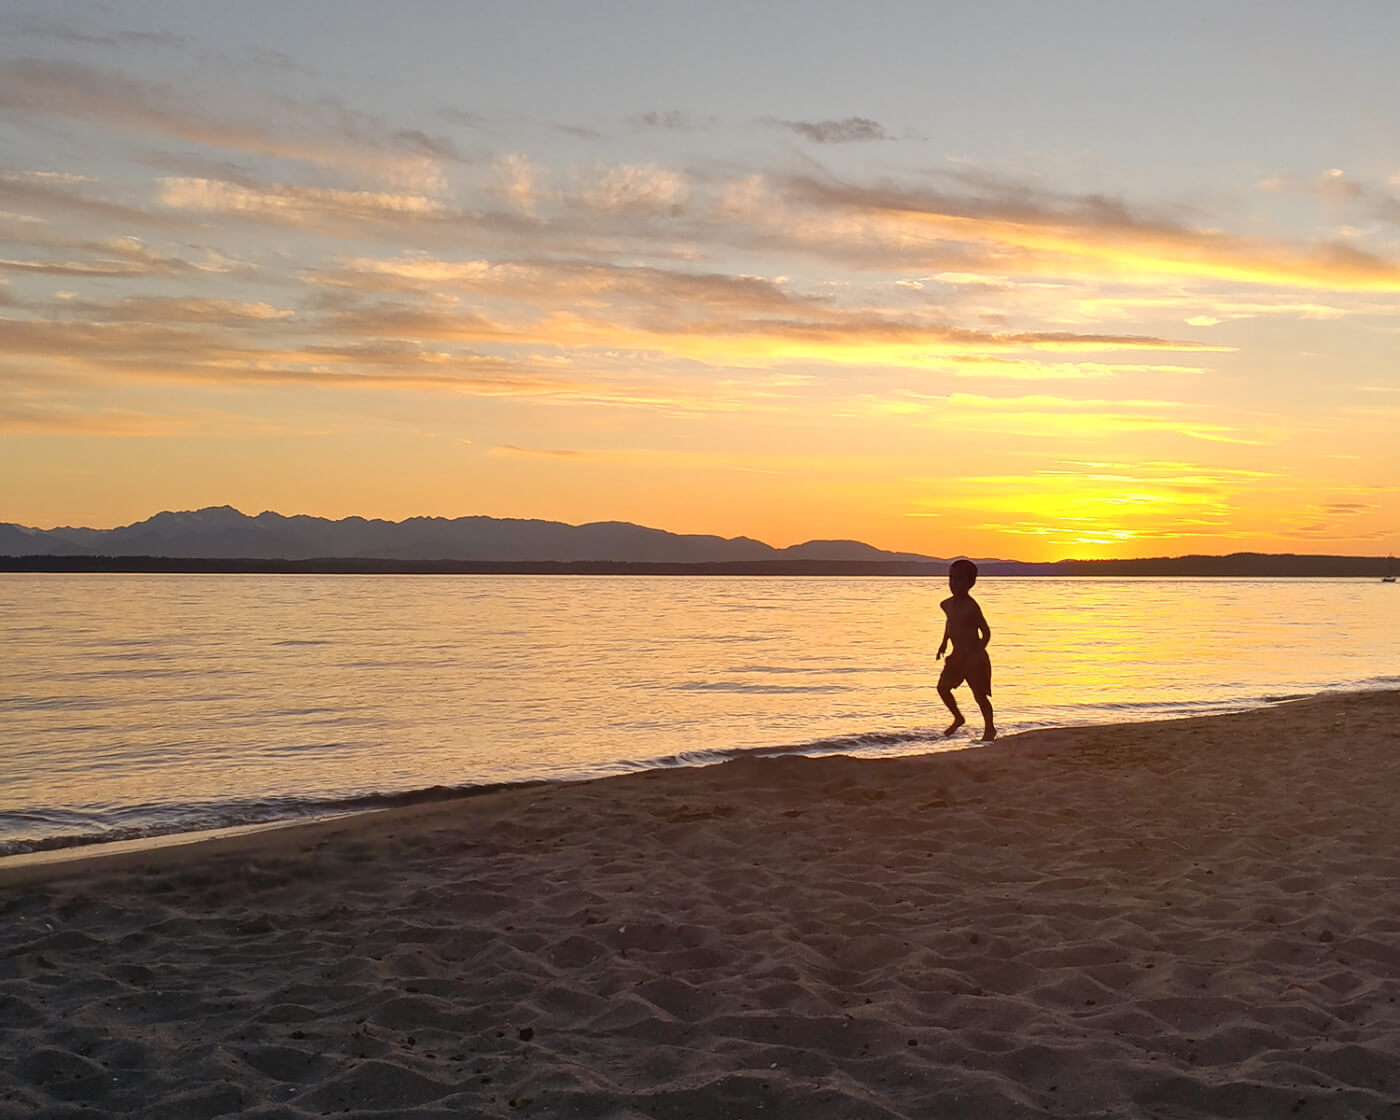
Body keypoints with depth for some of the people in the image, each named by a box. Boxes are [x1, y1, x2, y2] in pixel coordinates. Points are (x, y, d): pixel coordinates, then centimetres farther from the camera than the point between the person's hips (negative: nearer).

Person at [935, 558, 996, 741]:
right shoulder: (947, 604, 4)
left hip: (974, 657, -7)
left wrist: (975, 654, -14)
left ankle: (990, 728, 19)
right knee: (943, 687, 2)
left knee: (979, 694, 0)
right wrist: (944, 642, 22)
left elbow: (986, 632, -13)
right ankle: (958, 718, 24)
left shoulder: (971, 607, -18)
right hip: (957, 656, 7)